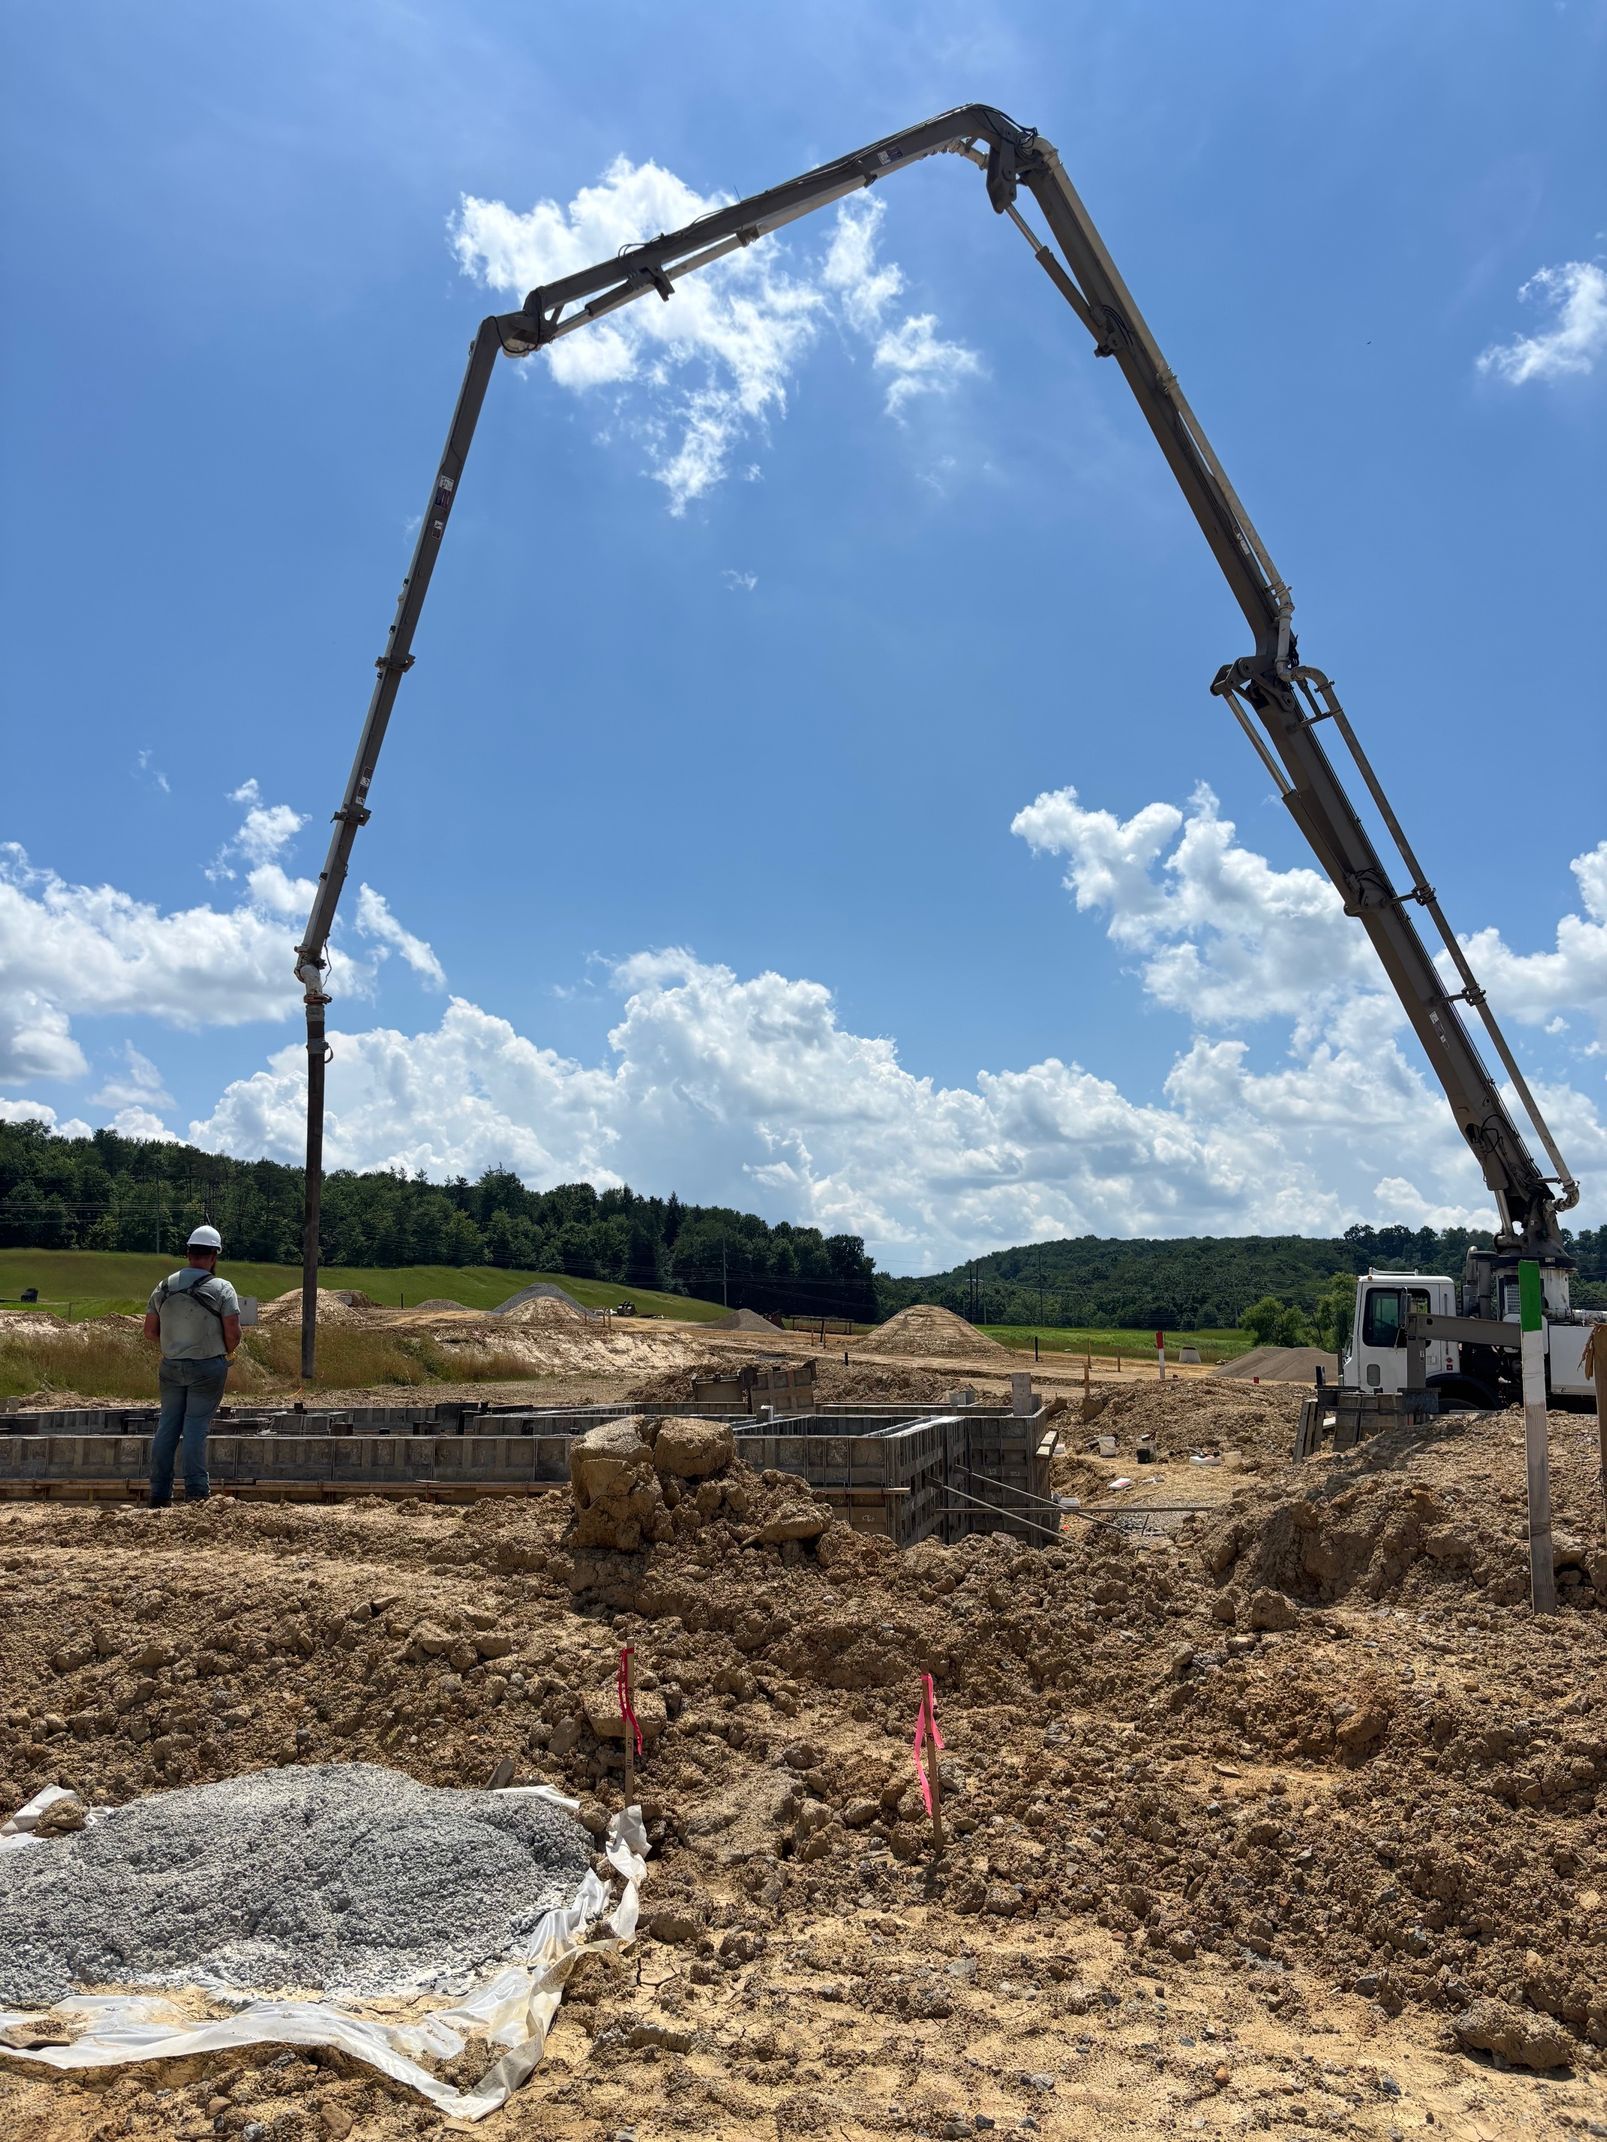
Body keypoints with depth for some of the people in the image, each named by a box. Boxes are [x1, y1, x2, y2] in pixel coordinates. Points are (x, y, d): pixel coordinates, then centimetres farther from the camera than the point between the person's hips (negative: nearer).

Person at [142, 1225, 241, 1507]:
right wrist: (227, 1352, 7)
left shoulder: (163, 1288, 4)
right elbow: (233, 1333, -13)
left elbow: (150, 1331, 7)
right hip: (208, 1367, -4)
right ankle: (196, 1492, 1)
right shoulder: (221, 1288, -10)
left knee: (167, 1426, 11)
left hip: (171, 1366, 4)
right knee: (196, 1427, -1)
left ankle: (159, 1494, 14)